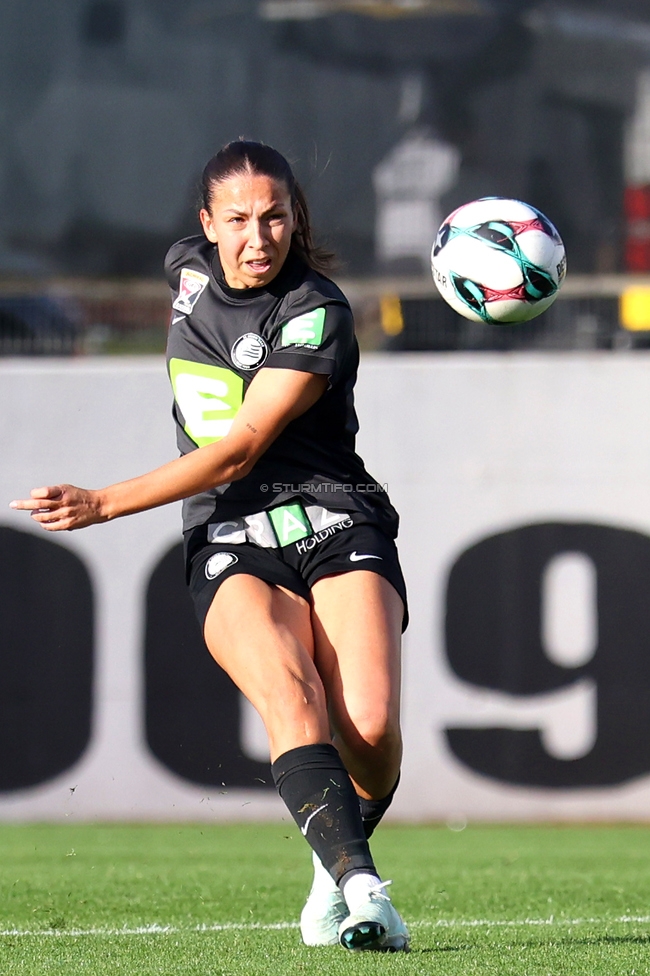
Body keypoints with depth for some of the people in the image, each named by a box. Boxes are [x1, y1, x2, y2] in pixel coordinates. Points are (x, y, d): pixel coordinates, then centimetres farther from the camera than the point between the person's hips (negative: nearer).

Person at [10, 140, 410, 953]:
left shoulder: (318, 315, -11)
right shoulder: (189, 269, 7)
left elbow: (237, 452, -17)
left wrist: (102, 505, -20)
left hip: (337, 526, -3)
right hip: (230, 543, 3)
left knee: (370, 726, -22)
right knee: (289, 691, -28)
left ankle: (333, 871, 8)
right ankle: (361, 884, -41)